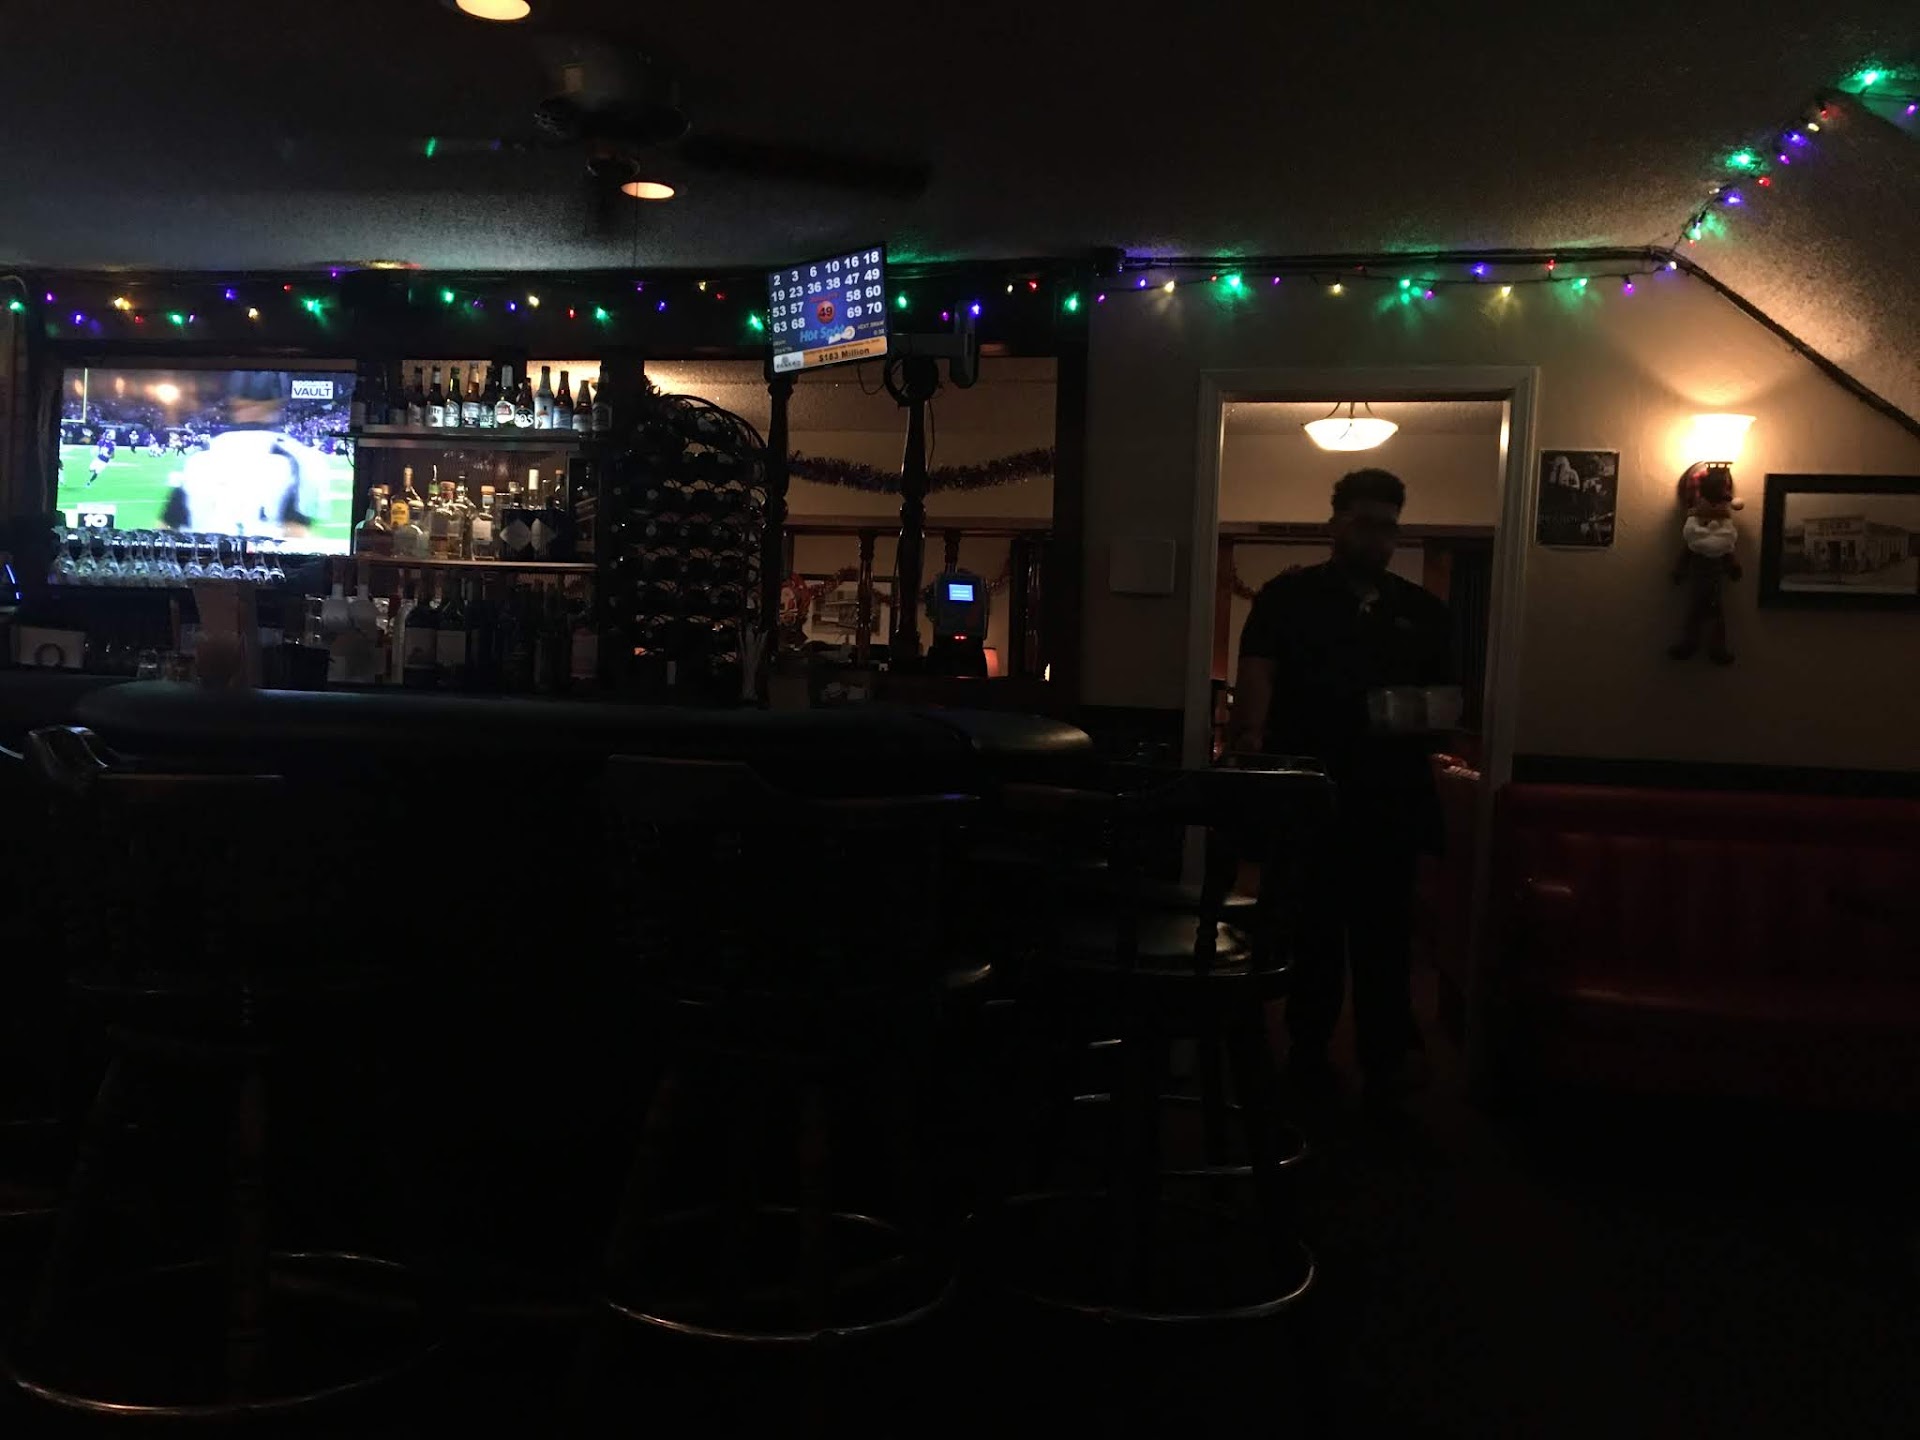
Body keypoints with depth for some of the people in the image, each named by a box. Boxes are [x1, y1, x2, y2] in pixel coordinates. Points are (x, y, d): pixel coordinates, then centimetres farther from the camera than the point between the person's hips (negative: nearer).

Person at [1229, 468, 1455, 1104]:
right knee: (1311, 928, 7)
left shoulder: (1423, 611, 15)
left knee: (1385, 933, 5)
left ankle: (1386, 1062, 15)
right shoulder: (1289, 596, 4)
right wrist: (1250, 734, -21)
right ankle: (1308, 1049, 20)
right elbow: (1257, 675, -5)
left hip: (1392, 800, 3)